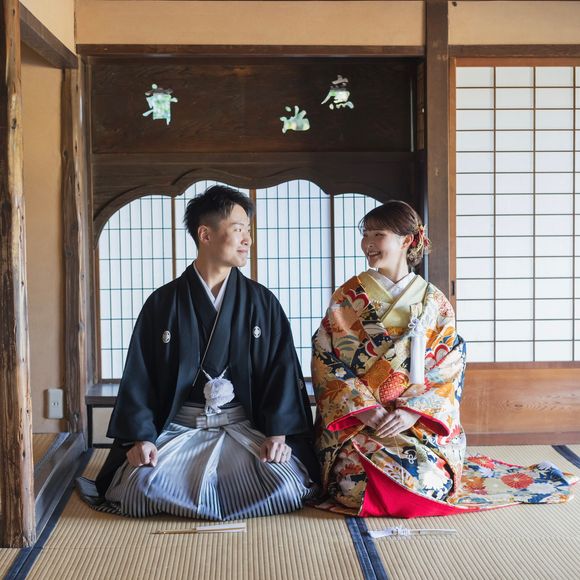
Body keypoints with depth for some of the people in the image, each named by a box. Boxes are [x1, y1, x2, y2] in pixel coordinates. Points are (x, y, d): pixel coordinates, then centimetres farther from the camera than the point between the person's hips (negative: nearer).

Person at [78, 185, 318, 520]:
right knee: (140, 488, -27)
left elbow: (282, 369, 1)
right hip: (178, 428, 0)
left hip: (244, 427, 1)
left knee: (285, 488, -26)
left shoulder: (262, 303, 5)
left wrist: (278, 434, -12)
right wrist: (141, 438, -11)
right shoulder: (163, 303, 3)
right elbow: (139, 375, 2)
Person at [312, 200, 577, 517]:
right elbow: (326, 363, 0)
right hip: (355, 421, 0)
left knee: (426, 480, -25)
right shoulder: (348, 297, 6)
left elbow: (448, 371, 1)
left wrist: (412, 413, -15)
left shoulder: (434, 302, 7)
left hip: (420, 422, 0)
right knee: (358, 482, -26)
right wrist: (366, 410, -14)